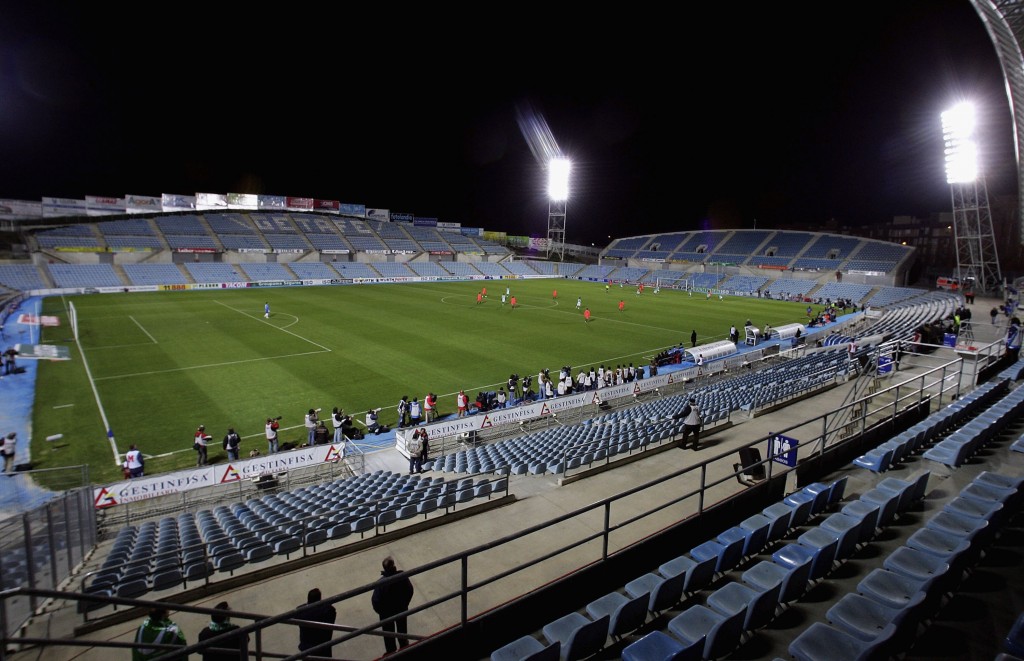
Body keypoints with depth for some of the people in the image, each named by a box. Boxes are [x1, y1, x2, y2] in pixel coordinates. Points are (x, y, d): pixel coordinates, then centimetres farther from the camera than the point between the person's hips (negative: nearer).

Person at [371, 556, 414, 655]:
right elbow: (410, 591, -11)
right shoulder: (403, 577, -27)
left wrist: (378, 610, -1)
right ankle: (404, 646, 51)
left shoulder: (380, 583, -34)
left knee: (388, 633, 24)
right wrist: (405, 604, 8)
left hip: (386, 612, -2)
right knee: (402, 629, 29)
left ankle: (391, 652, 41)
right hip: (402, 609, 2)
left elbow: (375, 600, -24)